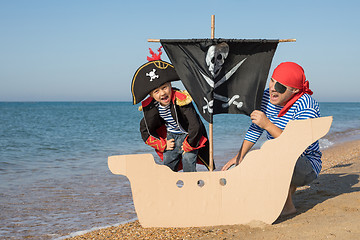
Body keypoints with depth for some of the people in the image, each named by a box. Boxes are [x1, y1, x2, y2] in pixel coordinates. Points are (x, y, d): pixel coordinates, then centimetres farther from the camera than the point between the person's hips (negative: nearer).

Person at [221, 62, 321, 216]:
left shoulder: (305, 106, -25)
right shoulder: (266, 97, -5)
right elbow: (255, 128, 9)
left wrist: (268, 125, -38)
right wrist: (239, 156, 0)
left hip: (307, 166, -7)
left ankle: (288, 205, -14)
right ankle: (290, 187, 15)